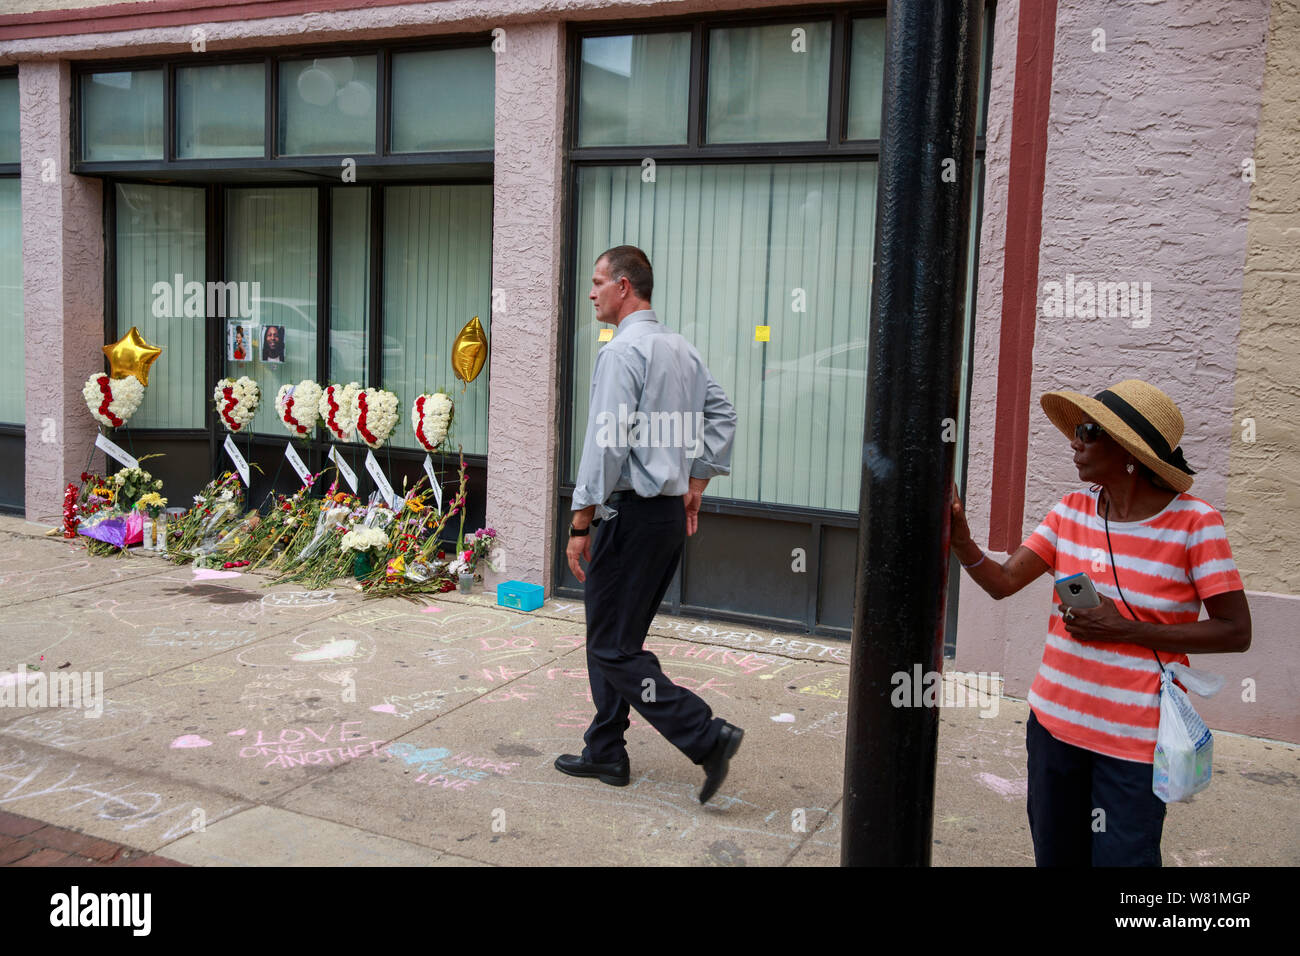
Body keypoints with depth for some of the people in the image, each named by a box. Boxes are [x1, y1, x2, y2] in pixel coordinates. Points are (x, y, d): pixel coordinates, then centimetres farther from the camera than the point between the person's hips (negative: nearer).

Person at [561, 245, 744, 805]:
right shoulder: (682, 349, 13)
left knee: (613, 647, -2)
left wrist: (581, 524, -16)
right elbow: (723, 416, 18)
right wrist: (695, 486, 21)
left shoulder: (622, 351, -15)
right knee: (618, 636, 18)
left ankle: (707, 737, -6)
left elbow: (607, 444, -20)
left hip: (632, 513, -9)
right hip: (671, 514, 9)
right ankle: (605, 753, 26)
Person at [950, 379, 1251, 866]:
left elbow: (1236, 632, -11)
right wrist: (960, 538, -21)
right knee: (1055, 856, 17)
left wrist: (1125, 630, -18)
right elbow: (1002, 582, -2)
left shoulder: (1193, 524, -12)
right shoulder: (1072, 510, 3)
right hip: (1054, 721, 5)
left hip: (1135, 739, -5)